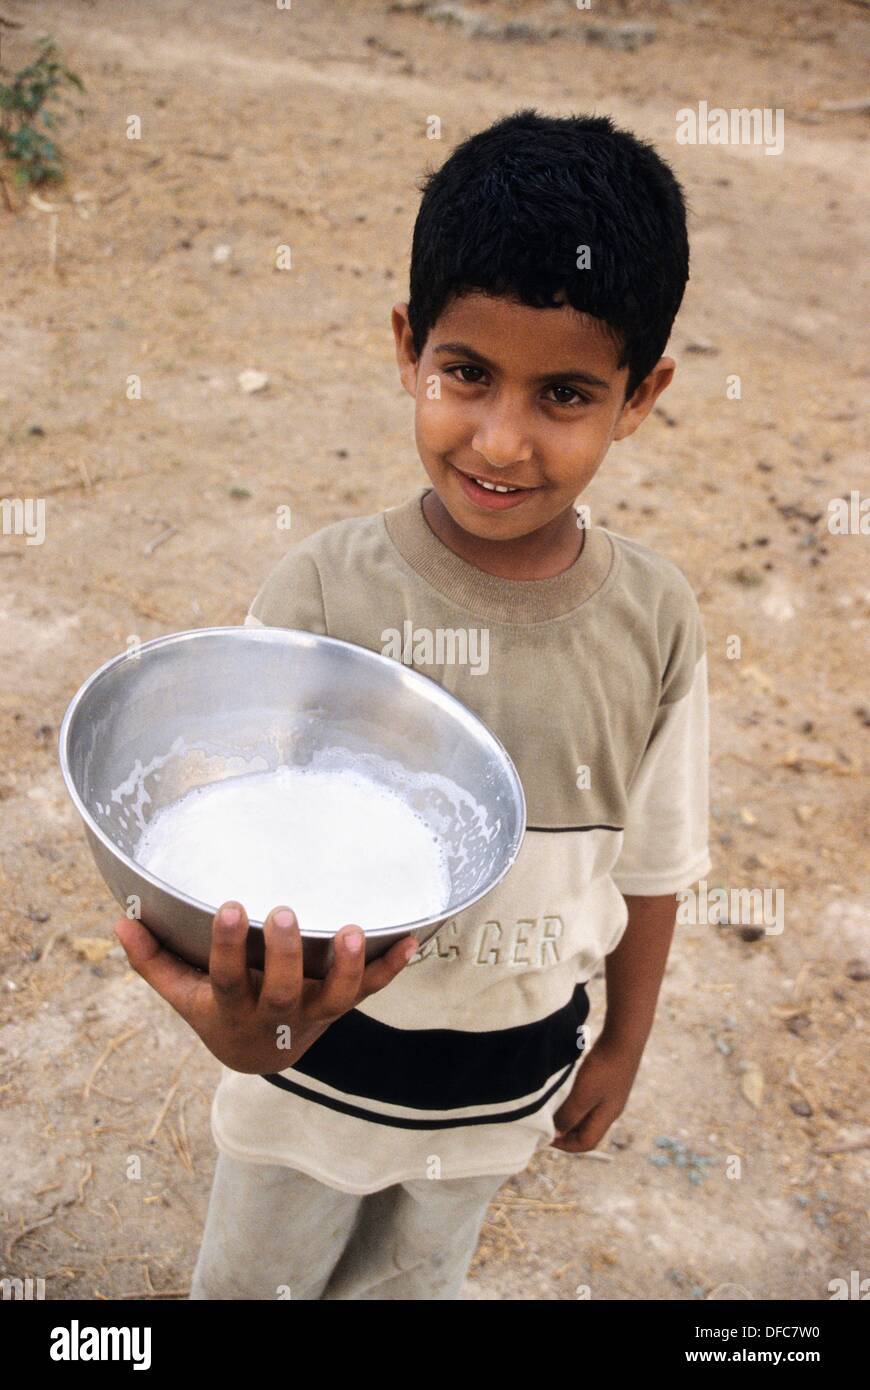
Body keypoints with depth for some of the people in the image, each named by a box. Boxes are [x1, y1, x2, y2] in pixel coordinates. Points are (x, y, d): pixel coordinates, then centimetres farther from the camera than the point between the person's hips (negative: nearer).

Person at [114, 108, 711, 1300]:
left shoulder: (656, 619, -18)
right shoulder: (319, 593, -26)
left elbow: (651, 862, -5)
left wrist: (624, 1044, 7)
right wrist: (244, 1014, -47)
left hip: (511, 1078, 2)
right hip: (318, 1057, -1)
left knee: (412, 1280, 32)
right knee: (255, 1276, 29)